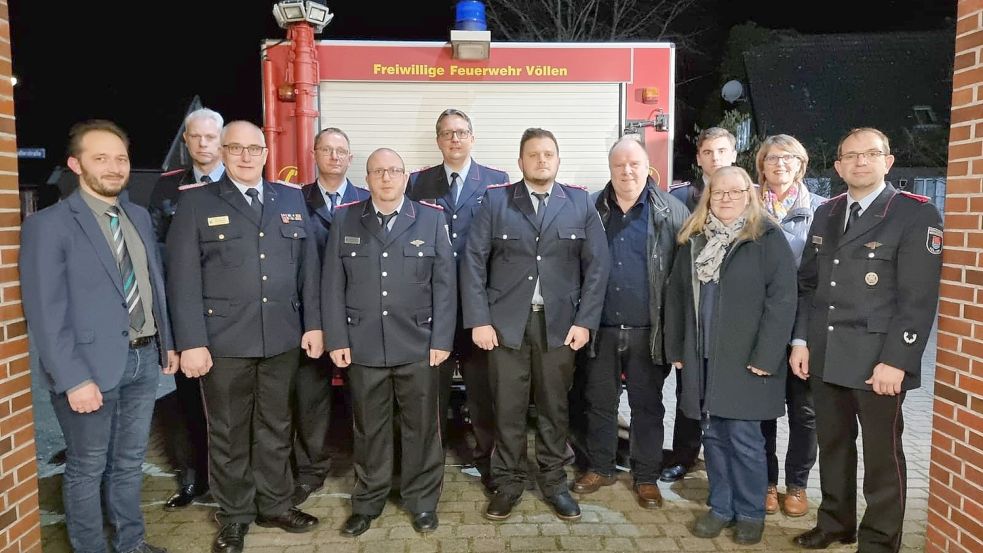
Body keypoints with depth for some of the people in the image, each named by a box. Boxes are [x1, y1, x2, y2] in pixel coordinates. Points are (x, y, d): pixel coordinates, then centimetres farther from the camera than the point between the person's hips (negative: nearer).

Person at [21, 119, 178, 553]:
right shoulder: (48, 225, -11)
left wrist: (167, 343, 12)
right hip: (93, 365, -6)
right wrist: (74, 379, -17)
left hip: (143, 359, 6)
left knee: (129, 462, 19)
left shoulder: (140, 217, 9)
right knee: (87, 468, 10)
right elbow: (45, 313, -14)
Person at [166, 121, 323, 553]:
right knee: (228, 433, 11)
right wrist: (191, 342, -11)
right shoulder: (196, 202, -1)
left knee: (275, 428, 16)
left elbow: (308, 266, 8)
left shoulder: (291, 198, 9)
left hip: (283, 338, 3)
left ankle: (276, 505, 33)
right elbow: (183, 278, -6)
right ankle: (235, 517, 28)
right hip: (224, 341, -2)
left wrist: (313, 323, 3)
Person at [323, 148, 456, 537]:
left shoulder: (430, 219, 2)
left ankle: (422, 501, 28)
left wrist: (441, 340, -6)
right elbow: (333, 285, 3)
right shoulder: (345, 220, 5)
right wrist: (337, 339, -3)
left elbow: (444, 284, -1)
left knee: (421, 426, 10)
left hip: (418, 345, 0)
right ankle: (367, 501, 31)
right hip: (363, 345, 1)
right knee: (369, 429, 13)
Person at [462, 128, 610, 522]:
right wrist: (479, 320, -8)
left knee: (554, 407, 11)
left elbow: (597, 265, 3)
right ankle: (508, 482, 24)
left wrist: (585, 321, -4)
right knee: (508, 408, 7)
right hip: (506, 321, 0)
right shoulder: (496, 200, 3)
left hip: (559, 322, 1)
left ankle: (554, 481, 28)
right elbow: (474, 261, -1)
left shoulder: (581, 203, 5)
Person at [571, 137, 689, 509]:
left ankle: (646, 476, 26)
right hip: (601, 328, 2)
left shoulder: (671, 211, -3)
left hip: (648, 330, -2)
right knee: (599, 401, 13)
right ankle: (599, 468, 30)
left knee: (647, 405, 11)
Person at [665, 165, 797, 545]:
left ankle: (750, 513, 18)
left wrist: (765, 356, -16)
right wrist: (675, 348, 9)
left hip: (745, 358, -5)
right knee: (714, 435, 11)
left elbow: (782, 300, -11)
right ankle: (721, 506, 25)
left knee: (743, 437, 0)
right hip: (703, 356, 5)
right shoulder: (694, 239, 10)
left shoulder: (768, 238, -5)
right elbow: (677, 295, 12)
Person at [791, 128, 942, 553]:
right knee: (832, 444, 16)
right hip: (824, 355, 5)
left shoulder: (917, 214, -7)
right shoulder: (826, 213, 11)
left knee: (882, 453, 8)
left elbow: (919, 297, -12)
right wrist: (801, 340, 5)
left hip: (878, 360, -5)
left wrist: (895, 360, -17)